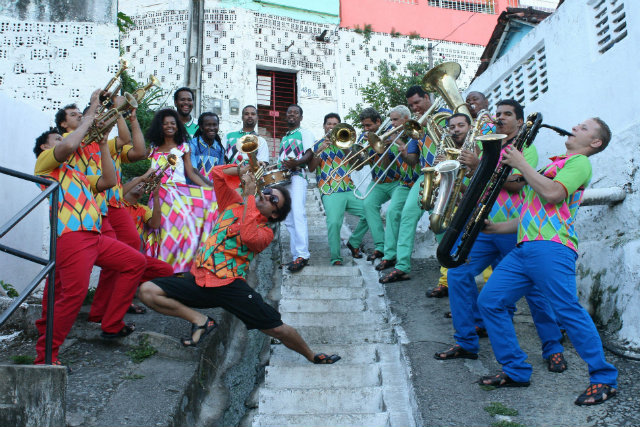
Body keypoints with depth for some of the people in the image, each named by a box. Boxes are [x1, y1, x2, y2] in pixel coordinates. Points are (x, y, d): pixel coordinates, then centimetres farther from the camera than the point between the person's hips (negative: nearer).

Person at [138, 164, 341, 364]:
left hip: (230, 286, -3)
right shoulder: (234, 204, 16)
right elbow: (218, 173, 15)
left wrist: (248, 195, -17)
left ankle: (313, 357, 21)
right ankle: (200, 320, -5)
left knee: (276, 328, -8)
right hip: (198, 279, 4)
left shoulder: (265, 232, 2)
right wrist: (244, 170, 0)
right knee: (147, 290, -16)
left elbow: (248, 236, -23)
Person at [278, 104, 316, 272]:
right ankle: (296, 255, 8)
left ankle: (302, 255, -26)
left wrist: (296, 163, -26)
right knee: (288, 220, 4)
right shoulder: (284, 138, 28)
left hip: (296, 178, -8)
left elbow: (310, 153, -8)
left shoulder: (305, 133, 6)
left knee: (298, 215, -21)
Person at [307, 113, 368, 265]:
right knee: (333, 222, -25)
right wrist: (320, 150, -12)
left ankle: (354, 243, 11)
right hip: (330, 192, -4)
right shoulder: (318, 144, 13)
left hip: (349, 189, 4)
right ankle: (335, 258, -12)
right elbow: (311, 168, 1)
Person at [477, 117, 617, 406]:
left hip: (550, 248, -9)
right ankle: (516, 371, 9)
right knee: (489, 302, 1)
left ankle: (604, 380, 3)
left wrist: (521, 164, -6)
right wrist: (497, 228, 20)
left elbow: (552, 194, -15)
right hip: (524, 249, 9)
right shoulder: (553, 166, 32)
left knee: (568, 311, -13)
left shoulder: (579, 162, 4)